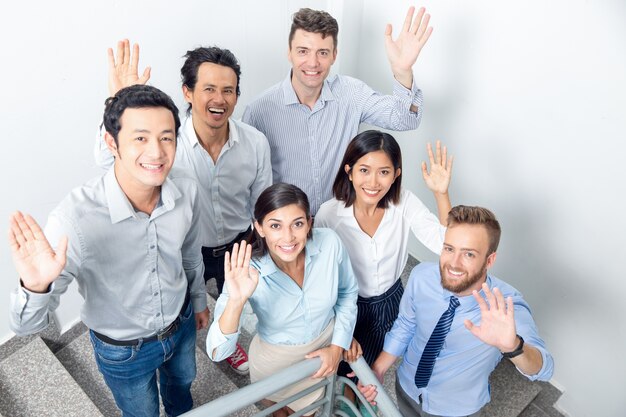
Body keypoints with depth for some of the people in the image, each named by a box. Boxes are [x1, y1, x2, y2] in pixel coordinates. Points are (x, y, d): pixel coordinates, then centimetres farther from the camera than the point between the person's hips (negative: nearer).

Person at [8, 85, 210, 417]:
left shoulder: (186, 192, -23)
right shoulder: (74, 218, -37)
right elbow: (26, 325, -29)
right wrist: (36, 286, -52)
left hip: (181, 323, 4)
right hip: (122, 350, -4)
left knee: (182, 381, 35)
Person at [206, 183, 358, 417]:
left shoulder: (330, 243, -27)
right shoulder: (248, 271, -32)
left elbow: (347, 294, -6)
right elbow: (218, 353, -33)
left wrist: (337, 347, -10)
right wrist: (236, 301, -49)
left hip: (325, 350, 2)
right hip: (275, 361, -2)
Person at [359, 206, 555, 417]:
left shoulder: (506, 305, -31)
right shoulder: (421, 276, -25)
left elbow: (543, 369, -42)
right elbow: (404, 326, -9)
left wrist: (512, 346, -62)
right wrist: (378, 370, -12)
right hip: (407, 388, 2)